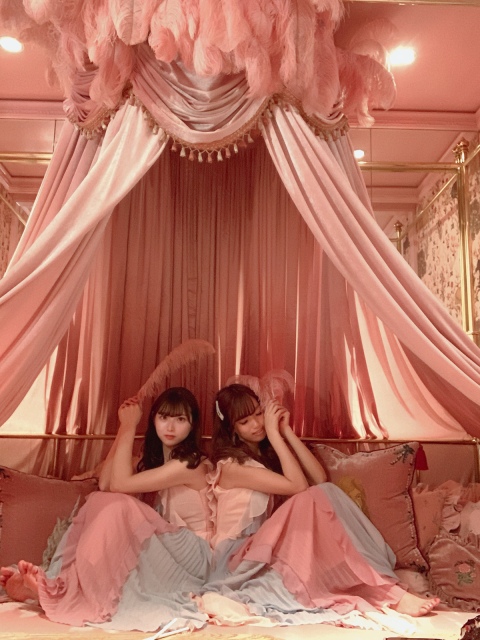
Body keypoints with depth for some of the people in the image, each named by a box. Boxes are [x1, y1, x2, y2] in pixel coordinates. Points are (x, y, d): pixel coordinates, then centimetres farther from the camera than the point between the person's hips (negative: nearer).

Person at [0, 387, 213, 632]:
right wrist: (124, 428, -1)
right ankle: (60, 581, -18)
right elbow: (105, 484, 0)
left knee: (119, 504, -28)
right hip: (167, 543, 8)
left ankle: (62, 590, -22)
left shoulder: (192, 463, -17)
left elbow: (120, 483, -23)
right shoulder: (156, 457, 11)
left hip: (190, 556, -7)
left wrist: (130, 426, -16)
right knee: (100, 500, -13)